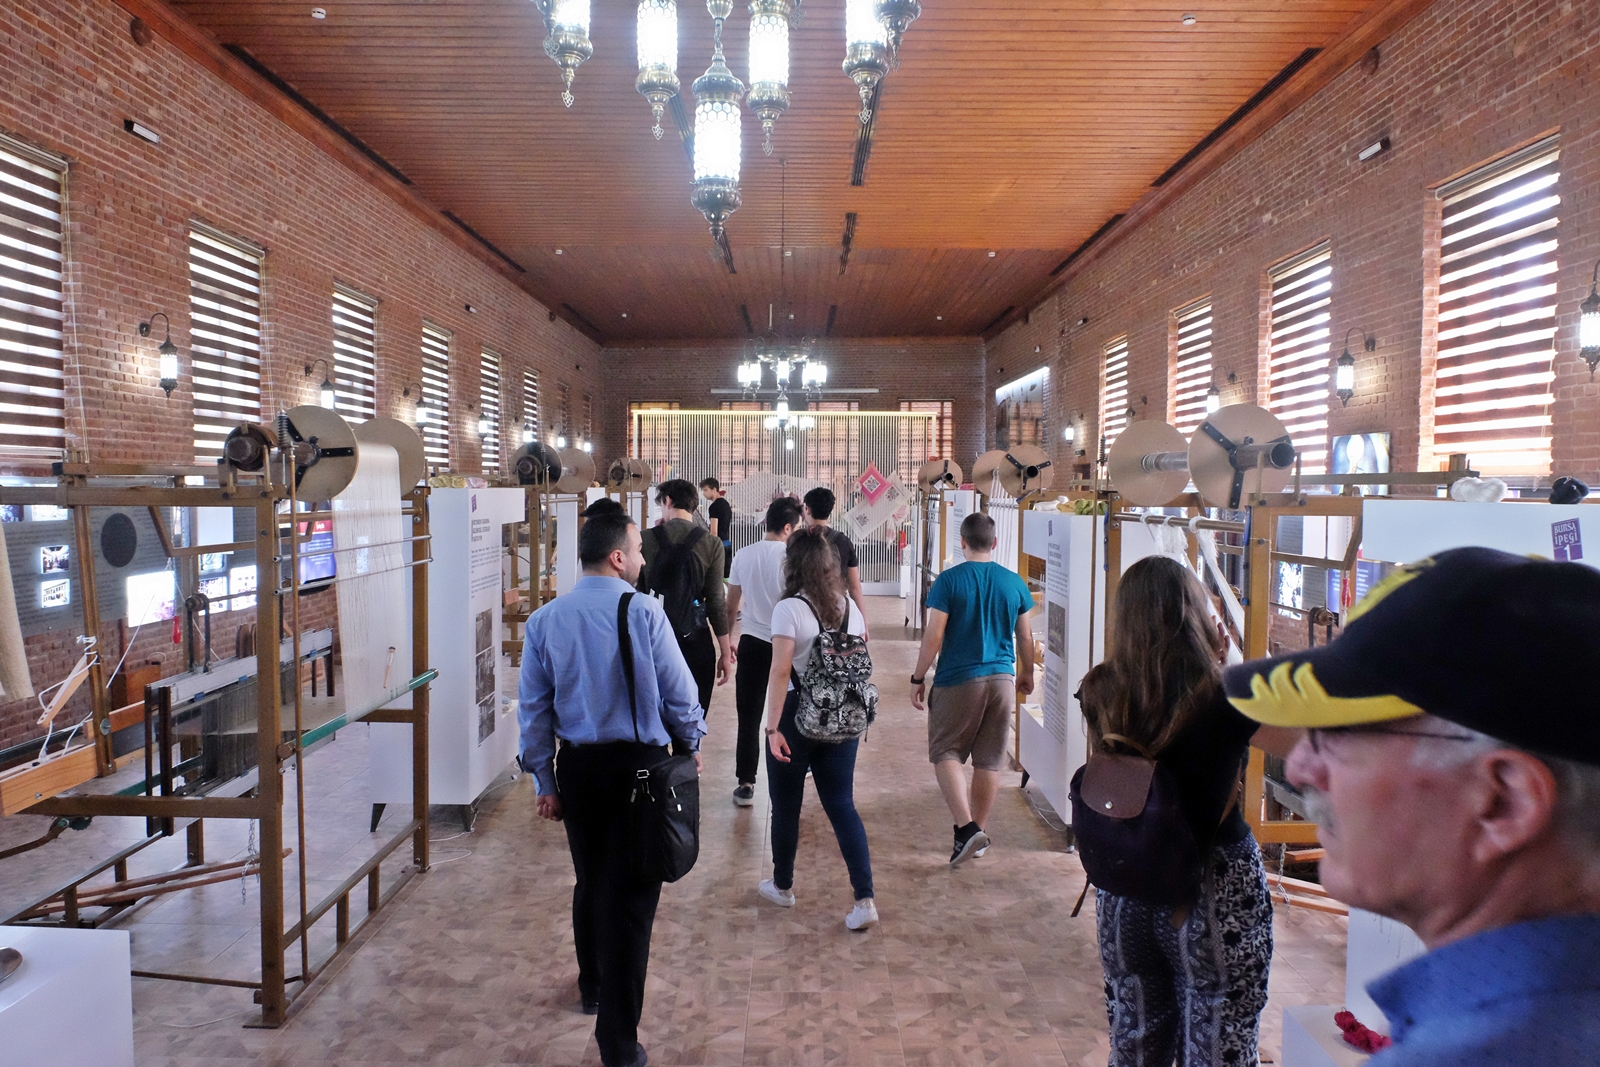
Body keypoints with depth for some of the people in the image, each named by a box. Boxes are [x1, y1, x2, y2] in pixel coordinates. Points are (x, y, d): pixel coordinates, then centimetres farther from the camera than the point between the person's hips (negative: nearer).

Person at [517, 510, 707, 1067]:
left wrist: (545, 782, 10)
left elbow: (534, 708, 2)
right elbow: (678, 692, -9)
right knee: (629, 894, 4)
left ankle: (593, 988, 47)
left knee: (590, 881, 24)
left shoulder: (544, 620, -2)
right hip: (640, 764, -5)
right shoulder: (643, 612, -15)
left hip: (578, 768, 5)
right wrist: (691, 745, 9)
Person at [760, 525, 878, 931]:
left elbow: (780, 672, -20)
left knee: (786, 804, 14)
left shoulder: (789, 609, -15)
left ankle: (782, 886, 31)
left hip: (798, 715, -5)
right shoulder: (849, 606, 3)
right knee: (842, 805, 10)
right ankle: (865, 900, 3)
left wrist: (773, 727, -19)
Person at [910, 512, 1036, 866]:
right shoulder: (1014, 583, 3)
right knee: (989, 761, 12)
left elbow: (934, 636, -11)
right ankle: (978, 832, 23)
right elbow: (1025, 637, 10)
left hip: (958, 680, -4)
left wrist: (918, 678, -1)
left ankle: (966, 828, -8)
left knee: (945, 753, 7)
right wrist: (1027, 674, 26)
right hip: (1002, 678, 4)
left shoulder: (948, 581, -9)